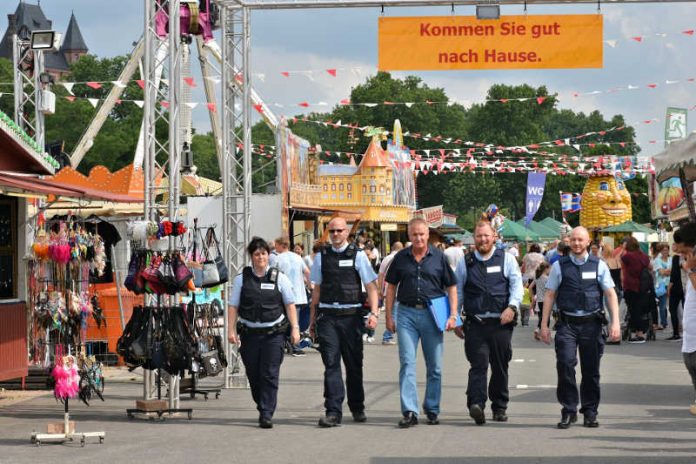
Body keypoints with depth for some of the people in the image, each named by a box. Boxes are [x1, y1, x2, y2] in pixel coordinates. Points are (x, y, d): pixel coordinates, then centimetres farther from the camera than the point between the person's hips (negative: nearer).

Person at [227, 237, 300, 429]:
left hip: (274, 333, -2)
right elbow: (233, 306, 6)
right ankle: (263, 407, 28)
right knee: (253, 374, 7)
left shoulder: (279, 277, 5)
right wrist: (231, 329, -3)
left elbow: (290, 304, 7)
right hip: (249, 333, 2)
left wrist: (294, 328, 0)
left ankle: (266, 415, -8)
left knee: (270, 375, -8)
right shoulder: (241, 279, 7)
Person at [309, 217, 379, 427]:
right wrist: (312, 318, 13)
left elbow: (371, 286, -1)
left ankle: (357, 408, 26)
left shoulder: (358, 255, 1)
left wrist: (374, 312, -13)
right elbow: (317, 289, 15)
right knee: (331, 363, -7)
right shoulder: (321, 256, 9)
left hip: (351, 315, -1)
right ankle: (333, 411, -8)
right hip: (327, 315, 1)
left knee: (354, 364, 10)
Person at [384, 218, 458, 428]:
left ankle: (432, 409, 21)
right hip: (407, 314, 0)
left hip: (432, 314, 0)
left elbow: (451, 287, 4)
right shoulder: (401, 258, 5)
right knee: (407, 363, -7)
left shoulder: (439, 257, 2)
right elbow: (391, 287, 10)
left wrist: (453, 315, -5)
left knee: (434, 367, 8)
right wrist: (389, 316, 4)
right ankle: (409, 412, -8)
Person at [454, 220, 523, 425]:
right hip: (475, 324, 0)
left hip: (501, 323, 0)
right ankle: (476, 404, -26)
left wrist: (512, 307, -17)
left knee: (500, 367, 7)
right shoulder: (466, 263, 12)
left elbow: (517, 285, 0)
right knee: (479, 364, -14)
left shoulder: (507, 259, 9)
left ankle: (499, 408, 19)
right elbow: (457, 292, 15)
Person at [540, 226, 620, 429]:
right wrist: (544, 325, 3)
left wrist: (615, 322, -5)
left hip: (591, 323, 1)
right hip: (567, 324, -1)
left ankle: (590, 412, 17)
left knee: (591, 370, 6)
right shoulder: (559, 266, 6)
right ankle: (569, 411, -6)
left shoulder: (599, 265, 7)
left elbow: (611, 294, 5)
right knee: (565, 364, -15)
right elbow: (549, 295, 8)